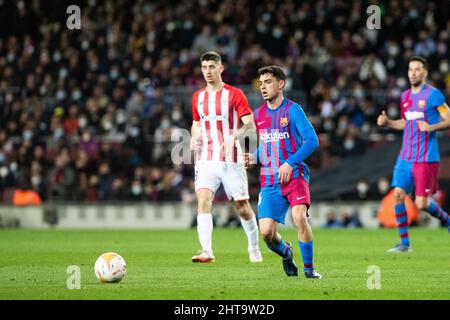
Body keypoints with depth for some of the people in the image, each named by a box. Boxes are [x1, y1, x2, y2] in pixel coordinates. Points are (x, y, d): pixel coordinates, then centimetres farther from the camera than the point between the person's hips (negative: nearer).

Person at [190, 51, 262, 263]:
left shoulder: (234, 94, -3)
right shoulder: (198, 97, 12)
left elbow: (251, 126, -9)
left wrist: (233, 136, -28)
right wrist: (194, 138, 4)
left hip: (231, 160, -3)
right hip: (206, 160, 3)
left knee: (242, 206, 3)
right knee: (203, 200, -17)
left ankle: (254, 248, 25)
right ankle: (207, 251, -24)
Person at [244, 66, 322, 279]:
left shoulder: (293, 110, -4)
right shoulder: (258, 114, 13)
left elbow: (312, 140, -13)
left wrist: (289, 163, -21)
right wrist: (253, 158, 3)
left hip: (294, 175, -4)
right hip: (269, 181, 4)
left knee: (299, 217, -27)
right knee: (266, 232, -8)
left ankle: (309, 268, -10)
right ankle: (285, 252, 27)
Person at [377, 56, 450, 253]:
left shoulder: (433, 94, -7)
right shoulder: (405, 96, 13)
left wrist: (431, 127, -23)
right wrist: (387, 123, 9)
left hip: (426, 158, -6)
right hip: (406, 156, 6)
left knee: (422, 204, -7)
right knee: (398, 195, -6)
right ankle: (404, 243, 2)